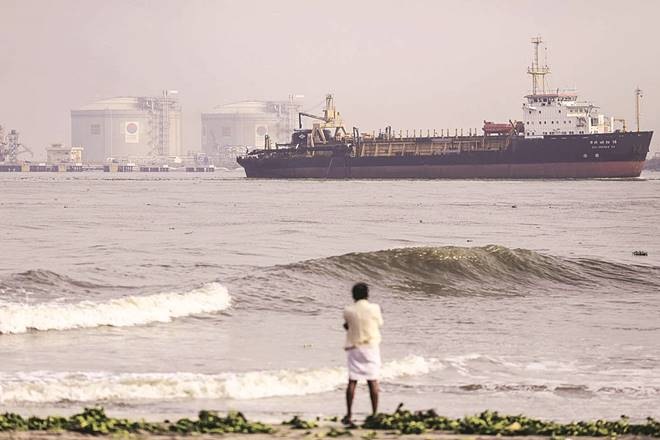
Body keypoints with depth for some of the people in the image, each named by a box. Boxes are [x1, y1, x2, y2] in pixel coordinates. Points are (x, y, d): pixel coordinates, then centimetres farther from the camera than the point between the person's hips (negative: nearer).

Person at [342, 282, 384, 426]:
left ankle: (349, 415, 1)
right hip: (371, 347, -1)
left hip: (354, 348, 1)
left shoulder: (348, 311, -5)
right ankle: (374, 415, 2)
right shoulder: (374, 308, -7)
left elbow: (347, 326, 6)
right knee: (373, 381, 3)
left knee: (352, 381, 3)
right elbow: (380, 324, 6)